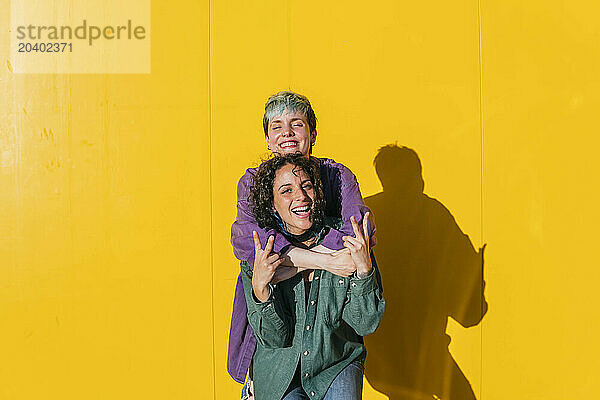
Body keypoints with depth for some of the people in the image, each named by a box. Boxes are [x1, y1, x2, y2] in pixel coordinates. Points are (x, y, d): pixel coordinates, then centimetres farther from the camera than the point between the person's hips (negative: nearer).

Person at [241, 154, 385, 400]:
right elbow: (275, 338, -11)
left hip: (337, 363, 0)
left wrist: (364, 270, -23)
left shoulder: (347, 242, -7)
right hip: (280, 368, 0)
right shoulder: (256, 258, -7)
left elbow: (365, 325, -8)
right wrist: (259, 287, -27)